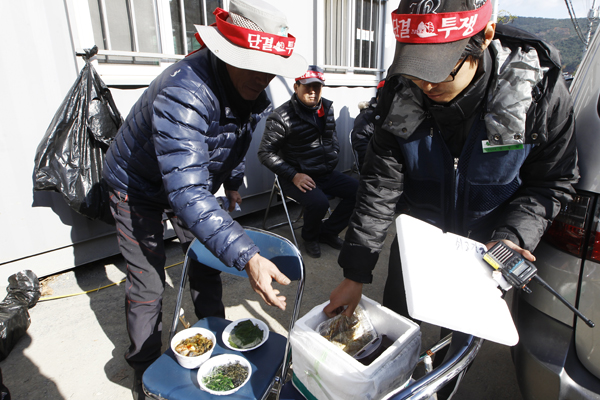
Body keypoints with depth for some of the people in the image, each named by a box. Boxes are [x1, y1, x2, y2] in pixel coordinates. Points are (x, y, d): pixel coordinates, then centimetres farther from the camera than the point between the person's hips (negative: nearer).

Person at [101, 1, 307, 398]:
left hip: (194, 179, 6)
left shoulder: (253, 89, -14)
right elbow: (186, 194, -48)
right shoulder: (183, 92, -40)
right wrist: (248, 256, -53)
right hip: (140, 187, -6)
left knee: (207, 264, 13)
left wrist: (233, 182, 15)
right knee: (148, 287, 1)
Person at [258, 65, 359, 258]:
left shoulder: (327, 107, 6)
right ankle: (311, 237, 3)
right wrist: (294, 175, -19)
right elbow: (265, 153, -13)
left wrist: (333, 155, 12)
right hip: (299, 177, -7)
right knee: (319, 202, -32)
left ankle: (328, 231, 10)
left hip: (326, 172, 7)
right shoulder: (282, 116, -14)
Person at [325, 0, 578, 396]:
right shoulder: (402, 94, -21)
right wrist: (354, 275, -21)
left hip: (483, 244, 0)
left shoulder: (540, 88, -23)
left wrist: (511, 238, -26)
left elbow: (552, 182, -9)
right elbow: (380, 185, -20)